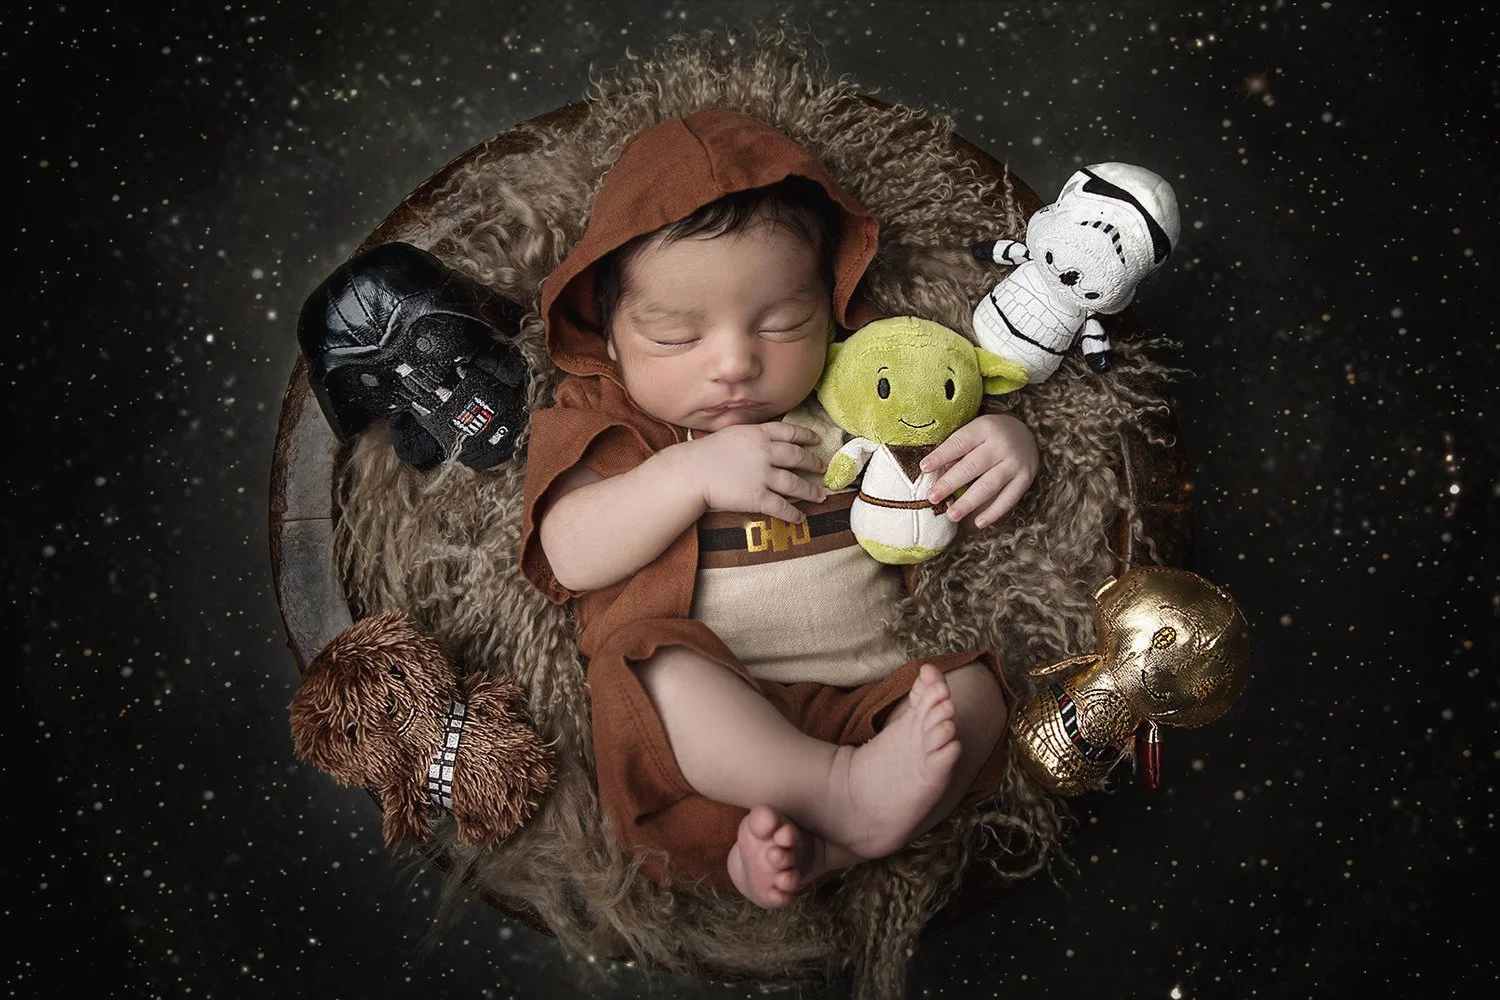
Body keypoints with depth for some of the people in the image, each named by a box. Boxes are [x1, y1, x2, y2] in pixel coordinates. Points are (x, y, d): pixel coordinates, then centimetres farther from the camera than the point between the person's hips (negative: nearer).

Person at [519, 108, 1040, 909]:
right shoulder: (610, 426, 8)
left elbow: (955, 506, 19)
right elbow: (572, 554, -7)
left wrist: (1006, 440, -4)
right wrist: (691, 470, -17)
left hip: (872, 698, 3)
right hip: (708, 714, -3)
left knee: (972, 688, -20)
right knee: (651, 669, -31)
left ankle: (808, 852, -31)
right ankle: (843, 792, -31)